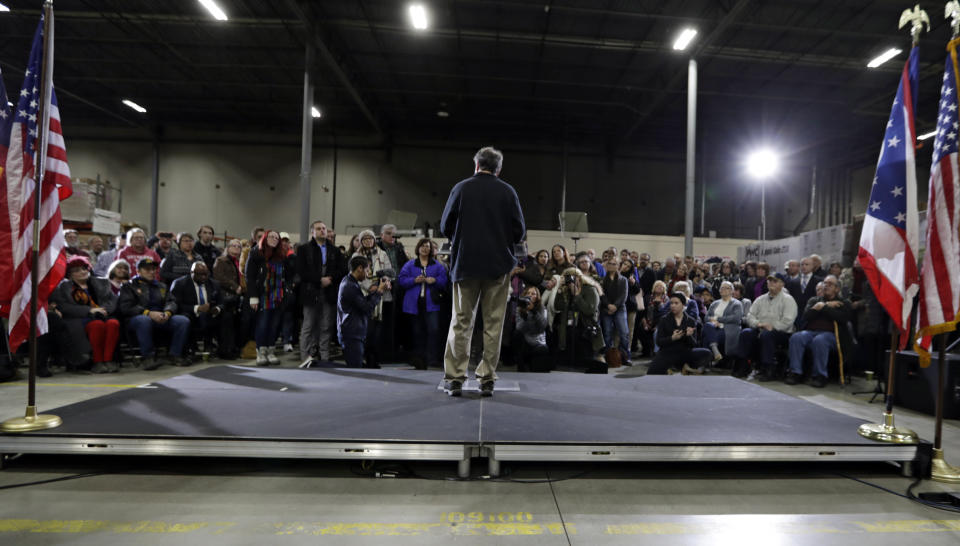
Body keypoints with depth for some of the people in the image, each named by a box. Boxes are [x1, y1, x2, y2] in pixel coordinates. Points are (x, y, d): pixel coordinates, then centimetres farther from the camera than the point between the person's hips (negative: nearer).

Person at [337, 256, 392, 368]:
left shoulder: (347, 281, 14)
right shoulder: (350, 287, -19)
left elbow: (362, 302, 17)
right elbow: (367, 308, -17)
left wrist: (371, 292, 5)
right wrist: (379, 291, -9)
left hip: (352, 334, 11)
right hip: (351, 335, -11)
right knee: (355, 367, -10)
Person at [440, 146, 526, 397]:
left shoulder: (461, 188, 1)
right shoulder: (507, 192, 1)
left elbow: (445, 226, 2)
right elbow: (519, 232, 0)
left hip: (465, 263, 0)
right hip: (498, 265, 0)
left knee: (461, 321, 7)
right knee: (493, 323, 6)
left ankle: (455, 377, 9)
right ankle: (487, 379, 8)